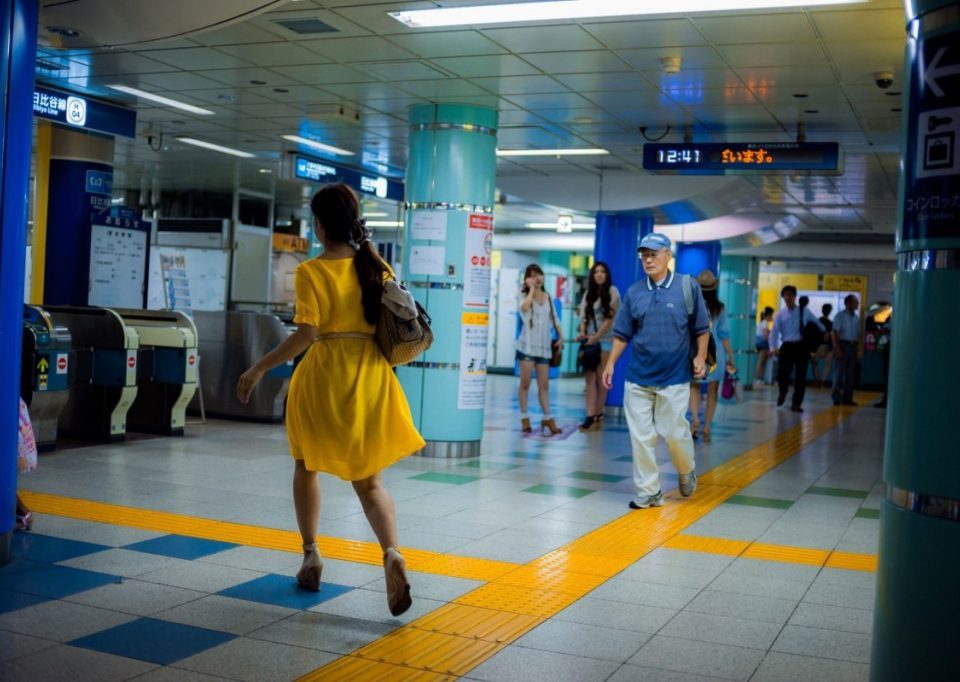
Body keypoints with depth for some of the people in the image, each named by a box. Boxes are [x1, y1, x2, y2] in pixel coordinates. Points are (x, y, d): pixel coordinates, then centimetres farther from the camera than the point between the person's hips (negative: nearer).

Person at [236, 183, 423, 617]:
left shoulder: (311, 271, -9)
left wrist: (259, 369, -9)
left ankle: (311, 555, 23)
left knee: (307, 467, 22)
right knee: (368, 480, 8)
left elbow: (305, 334, -17)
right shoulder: (376, 267, 3)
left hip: (323, 376, -3)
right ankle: (391, 553, -16)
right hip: (371, 376, 3)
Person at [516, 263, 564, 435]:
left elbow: (554, 318, 18)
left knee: (544, 385, 3)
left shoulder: (548, 298, 13)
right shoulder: (524, 295, -1)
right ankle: (524, 418, 9)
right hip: (527, 345, -3)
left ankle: (547, 418, 5)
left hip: (544, 347, 3)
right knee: (525, 383, 1)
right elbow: (525, 307, -24)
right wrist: (531, 288, -14)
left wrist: (560, 336, 7)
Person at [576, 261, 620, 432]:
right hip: (590, 340, 4)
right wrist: (582, 332, -9)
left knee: (601, 378, -3)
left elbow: (610, 318, -8)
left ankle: (598, 414, 3)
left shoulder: (612, 291, -1)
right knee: (590, 378, -4)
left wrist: (596, 337, -12)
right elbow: (584, 316, 10)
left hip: (605, 340, -4)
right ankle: (590, 416, -8)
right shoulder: (588, 293, 14)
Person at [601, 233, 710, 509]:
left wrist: (700, 357, -5)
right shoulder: (634, 292, 5)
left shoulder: (688, 286, -2)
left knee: (674, 432, 0)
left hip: (674, 376, -3)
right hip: (638, 376, 3)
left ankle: (686, 472, 30)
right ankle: (649, 491, 13)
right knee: (641, 436, 3)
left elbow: (702, 328, 4)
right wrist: (610, 364, 3)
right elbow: (622, 334, 10)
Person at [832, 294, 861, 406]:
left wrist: (858, 347, 6)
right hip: (843, 344, -6)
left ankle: (847, 398, 13)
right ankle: (836, 397, 1)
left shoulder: (857, 318, 13)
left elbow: (858, 334, 14)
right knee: (840, 371, -4)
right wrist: (837, 349, -18)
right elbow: (834, 332, -11)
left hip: (853, 346, 6)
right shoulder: (840, 316, -5)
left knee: (850, 373, 8)